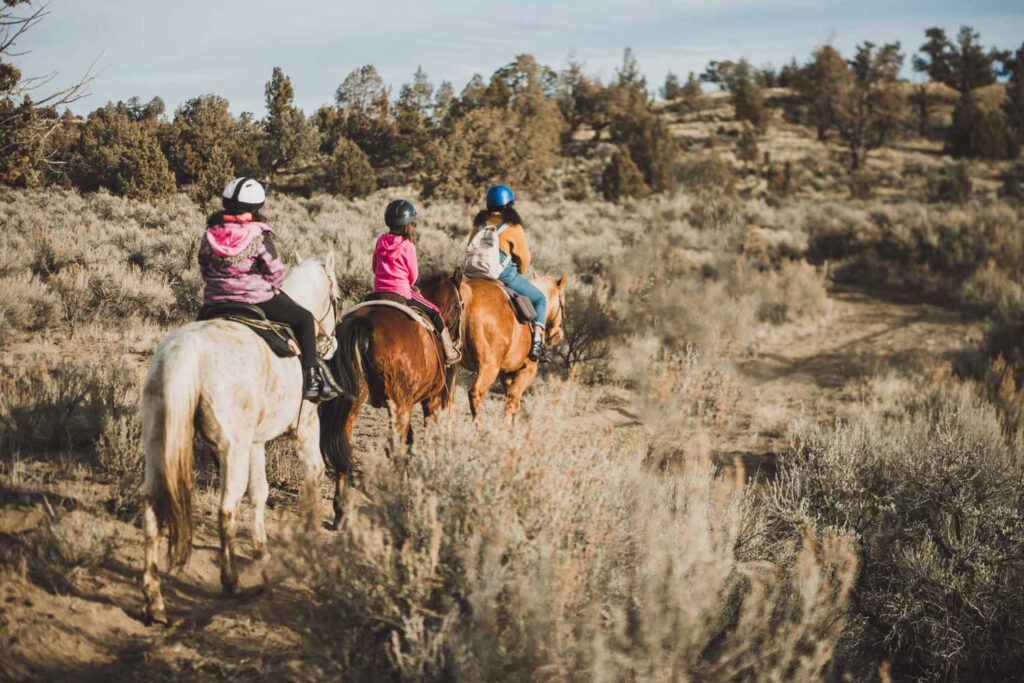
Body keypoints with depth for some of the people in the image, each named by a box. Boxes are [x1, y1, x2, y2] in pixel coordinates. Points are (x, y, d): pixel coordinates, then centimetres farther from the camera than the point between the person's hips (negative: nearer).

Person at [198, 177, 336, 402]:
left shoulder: (210, 235, 3)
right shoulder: (259, 236, -11)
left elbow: (205, 272, 11)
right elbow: (275, 274, -6)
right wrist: (272, 287, 16)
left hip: (215, 303, 5)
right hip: (257, 301, -5)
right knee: (305, 319, 10)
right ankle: (311, 379, 4)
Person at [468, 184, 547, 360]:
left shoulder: (480, 224, 9)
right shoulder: (514, 227, -8)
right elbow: (525, 258, -5)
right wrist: (521, 273, 14)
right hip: (506, 276, -6)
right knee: (540, 299, 9)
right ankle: (537, 340, -11)